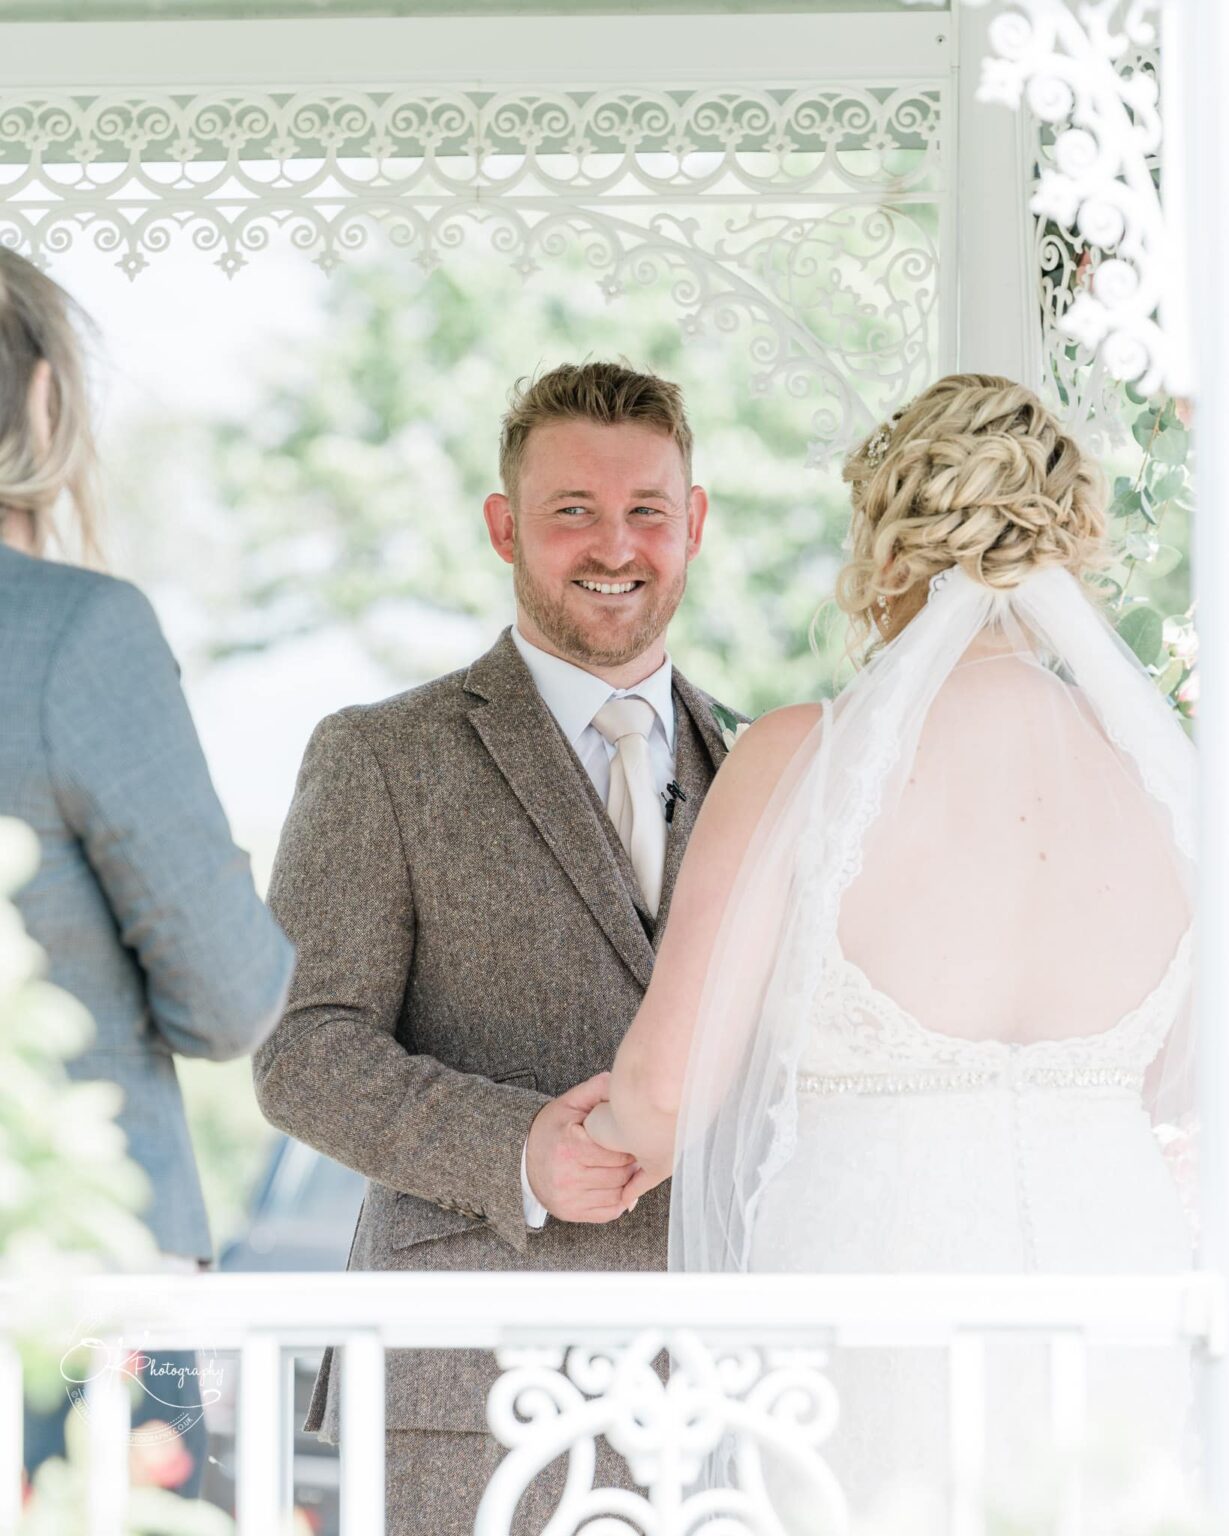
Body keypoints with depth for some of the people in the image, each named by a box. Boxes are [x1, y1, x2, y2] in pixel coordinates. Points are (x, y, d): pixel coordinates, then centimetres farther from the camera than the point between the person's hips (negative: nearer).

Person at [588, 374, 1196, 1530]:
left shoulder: (802, 760, -9)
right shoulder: (1157, 771, 1)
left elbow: (670, 1077, -8)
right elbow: (1180, 1097, 11)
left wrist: (632, 1136, 13)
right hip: (1119, 1253, 3)